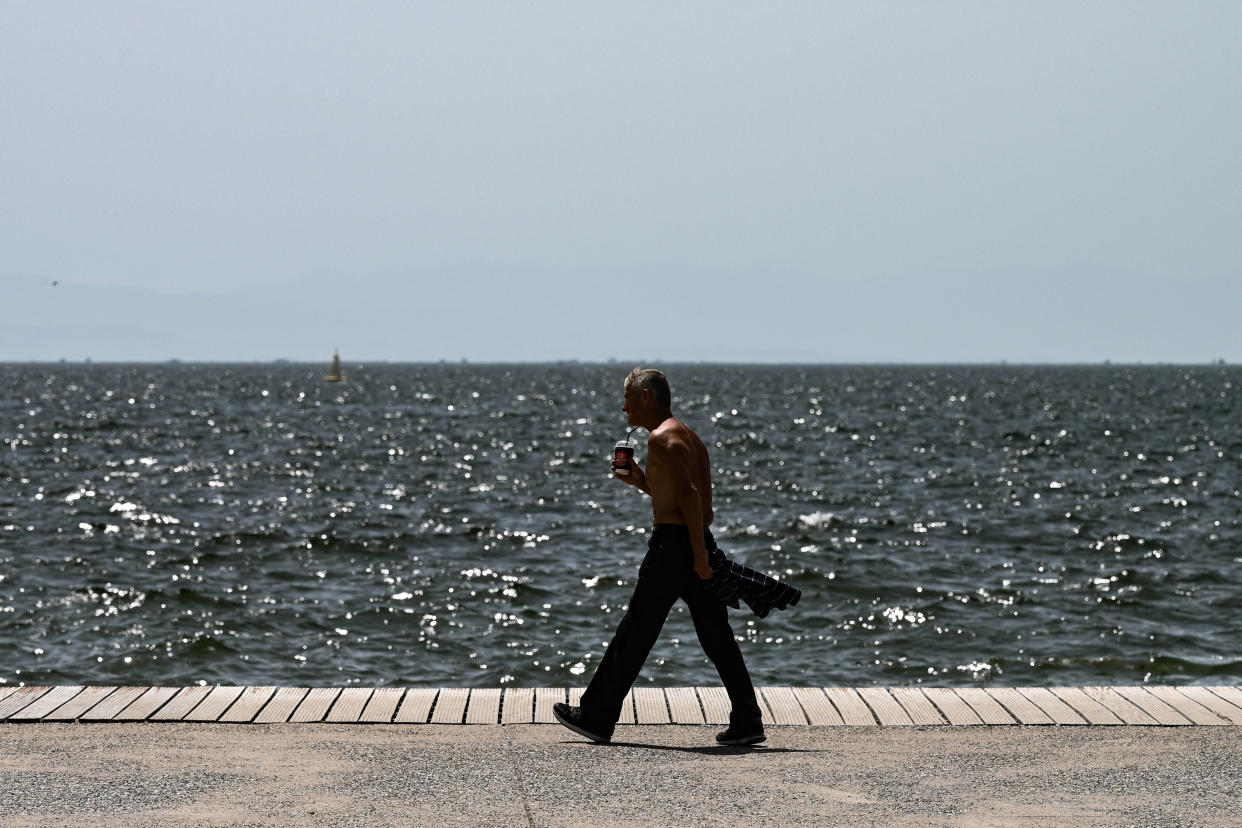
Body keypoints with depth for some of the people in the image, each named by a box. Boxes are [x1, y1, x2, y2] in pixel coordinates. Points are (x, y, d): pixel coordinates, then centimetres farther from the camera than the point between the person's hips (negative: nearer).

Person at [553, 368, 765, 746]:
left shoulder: (662, 438, -11)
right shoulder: (688, 435, 19)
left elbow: (689, 495, -21)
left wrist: (699, 555, -23)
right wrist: (641, 482, 18)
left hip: (674, 544, -9)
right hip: (698, 544, 9)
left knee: (634, 634, 0)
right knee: (717, 637, 6)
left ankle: (597, 717, 8)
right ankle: (747, 721, 2)